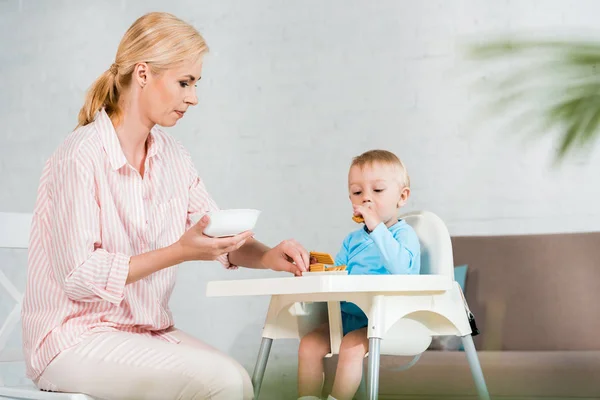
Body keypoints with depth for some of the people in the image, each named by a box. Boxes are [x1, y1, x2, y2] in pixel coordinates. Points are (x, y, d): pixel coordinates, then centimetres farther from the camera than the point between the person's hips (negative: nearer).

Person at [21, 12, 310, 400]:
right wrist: (179, 252, -24)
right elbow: (78, 277, -19)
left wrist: (267, 256, -8)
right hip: (76, 338, -6)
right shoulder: (81, 157, -17)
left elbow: (219, 233, 13)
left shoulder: (172, 155, 6)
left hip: (148, 330, 7)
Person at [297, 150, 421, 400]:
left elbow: (400, 266, -26)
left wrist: (377, 227, -27)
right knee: (309, 344, -9)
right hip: (348, 316, 7)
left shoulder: (404, 234, -5)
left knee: (351, 346, -31)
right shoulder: (352, 239, 17)